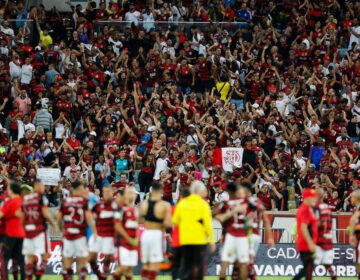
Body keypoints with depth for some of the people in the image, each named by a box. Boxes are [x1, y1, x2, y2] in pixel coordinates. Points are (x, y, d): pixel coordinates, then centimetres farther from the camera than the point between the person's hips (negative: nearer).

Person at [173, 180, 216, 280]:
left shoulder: (182, 203, 2)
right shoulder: (203, 204, -9)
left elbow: (175, 221, 5)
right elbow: (207, 223, -12)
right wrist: (211, 240, -6)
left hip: (185, 239, 4)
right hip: (199, 240, -4)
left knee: (186, 265, 11)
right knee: (199, 266, 2)